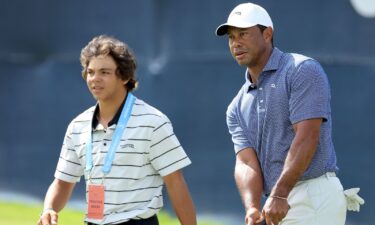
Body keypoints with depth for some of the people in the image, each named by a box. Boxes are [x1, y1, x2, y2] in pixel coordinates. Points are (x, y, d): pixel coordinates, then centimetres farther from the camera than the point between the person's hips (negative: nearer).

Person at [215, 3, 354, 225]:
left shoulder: (302, 70, -5)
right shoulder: (238, 108, 17)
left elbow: (307, 136, -16)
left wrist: (279, 194, -26)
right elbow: (246, 162, 4)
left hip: (315, 197, -8)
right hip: (277, 207, 8)